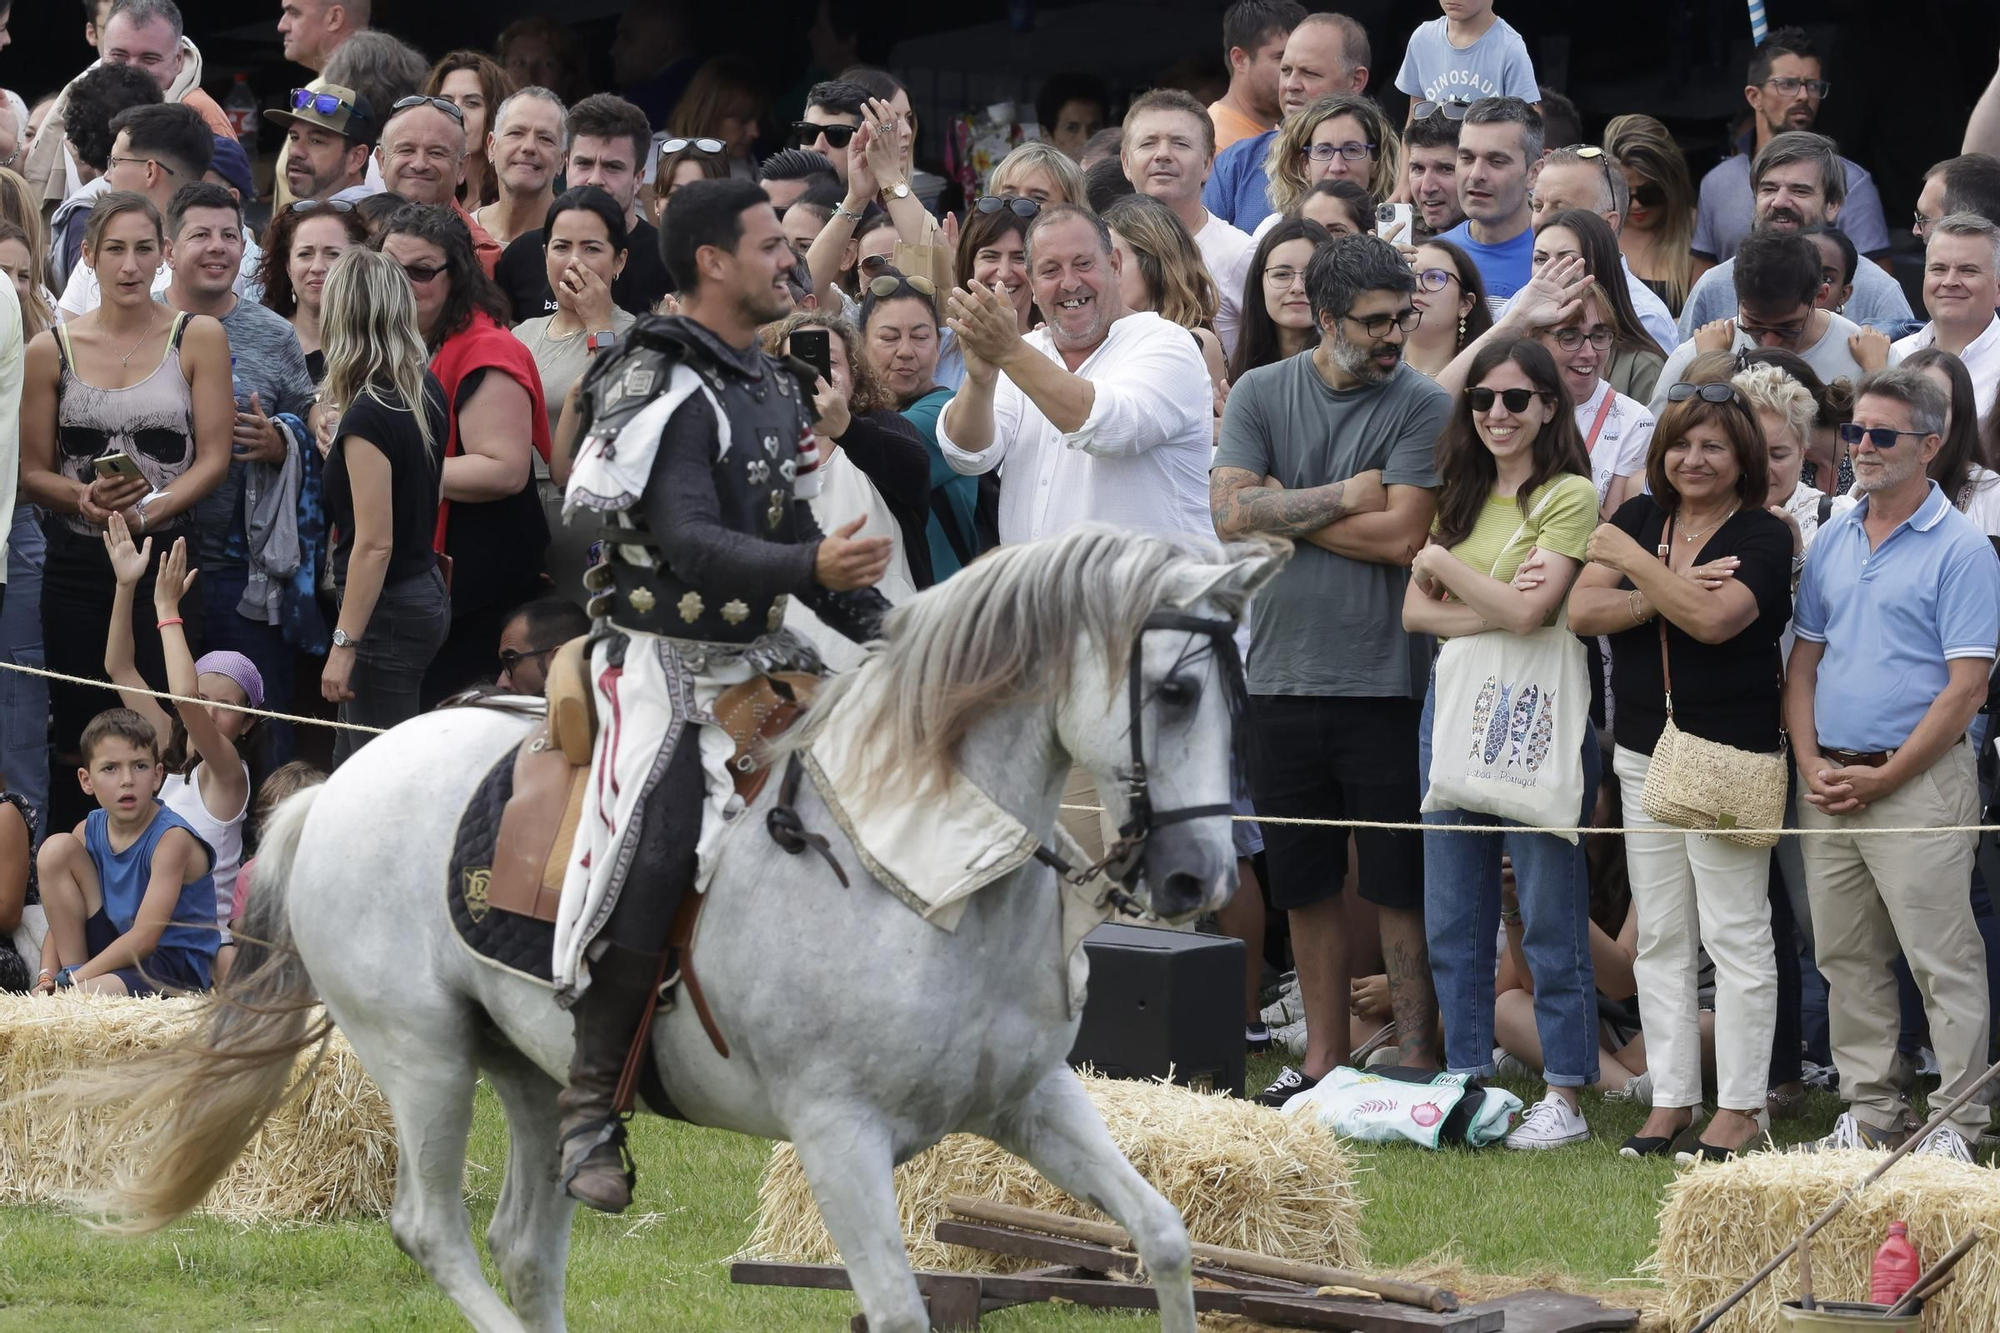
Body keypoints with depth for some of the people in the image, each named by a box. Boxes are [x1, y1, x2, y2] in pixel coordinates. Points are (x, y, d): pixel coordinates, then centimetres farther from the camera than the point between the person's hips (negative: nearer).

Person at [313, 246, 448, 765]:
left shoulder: (367, 416, -20)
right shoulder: (427, 392, 5)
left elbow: (375, 543, -22)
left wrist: (344, 644, -19)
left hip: (386, 608, -9)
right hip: (426, 593, 9)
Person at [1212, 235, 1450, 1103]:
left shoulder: (1423, 407, -4)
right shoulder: (1262, 395, 5)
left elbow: (1402, 536, -14)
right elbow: (1231, 514, -6)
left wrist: (1285, 514, -6)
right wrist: (1343, 498, -9)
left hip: (1386, 680, -3)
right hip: (1284, 674, 3)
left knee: (1401, 885, 1)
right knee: (1305, 884, 11)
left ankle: (1415, 1056, 7)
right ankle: (1324, 1056, 21)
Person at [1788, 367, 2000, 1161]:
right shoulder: (1831, 543, 13)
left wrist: (1883, 777, -13)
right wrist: (1811, 765, 1)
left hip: (1918, 783, -7)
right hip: (1829, 786, 7)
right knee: (1845, 959, 9)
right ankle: (1868, 1112, 17)